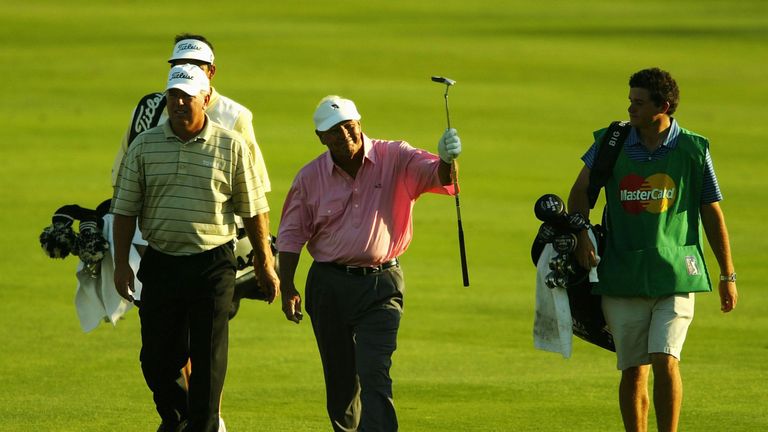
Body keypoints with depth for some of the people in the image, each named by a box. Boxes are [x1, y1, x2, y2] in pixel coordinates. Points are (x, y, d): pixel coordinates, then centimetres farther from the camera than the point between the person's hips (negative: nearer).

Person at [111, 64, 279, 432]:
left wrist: (265, 263, 5)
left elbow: (254, 209, 4)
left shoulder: (231, 146, 0)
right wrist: (121, 263, 1)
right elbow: (125, 209, 7)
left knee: (208, 358, -2)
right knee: (156, 356, 8)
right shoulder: (145, 146, 4)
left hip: (213, 264, -2)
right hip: (160, 263, 2)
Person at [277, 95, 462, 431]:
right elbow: (291, 235, 7)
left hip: (380, 286, -3)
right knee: (340, 378, 12)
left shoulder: (395, 160, -6)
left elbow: (437, 176, -20)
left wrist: (447, 160, -44)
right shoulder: (310, 177, 1)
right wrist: (287, 289, 1)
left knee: (374, 373, -16)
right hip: (329, 286, 3)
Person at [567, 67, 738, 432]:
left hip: (675, 275, -2)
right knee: (633, 371, 4)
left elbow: (712, 213, 6)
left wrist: (727, 275, 7)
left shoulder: (693, 150, 0)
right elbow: (580, 192, 11)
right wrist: (581, 235, -8)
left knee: (665, 361, -17)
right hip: (623, 276, 2)